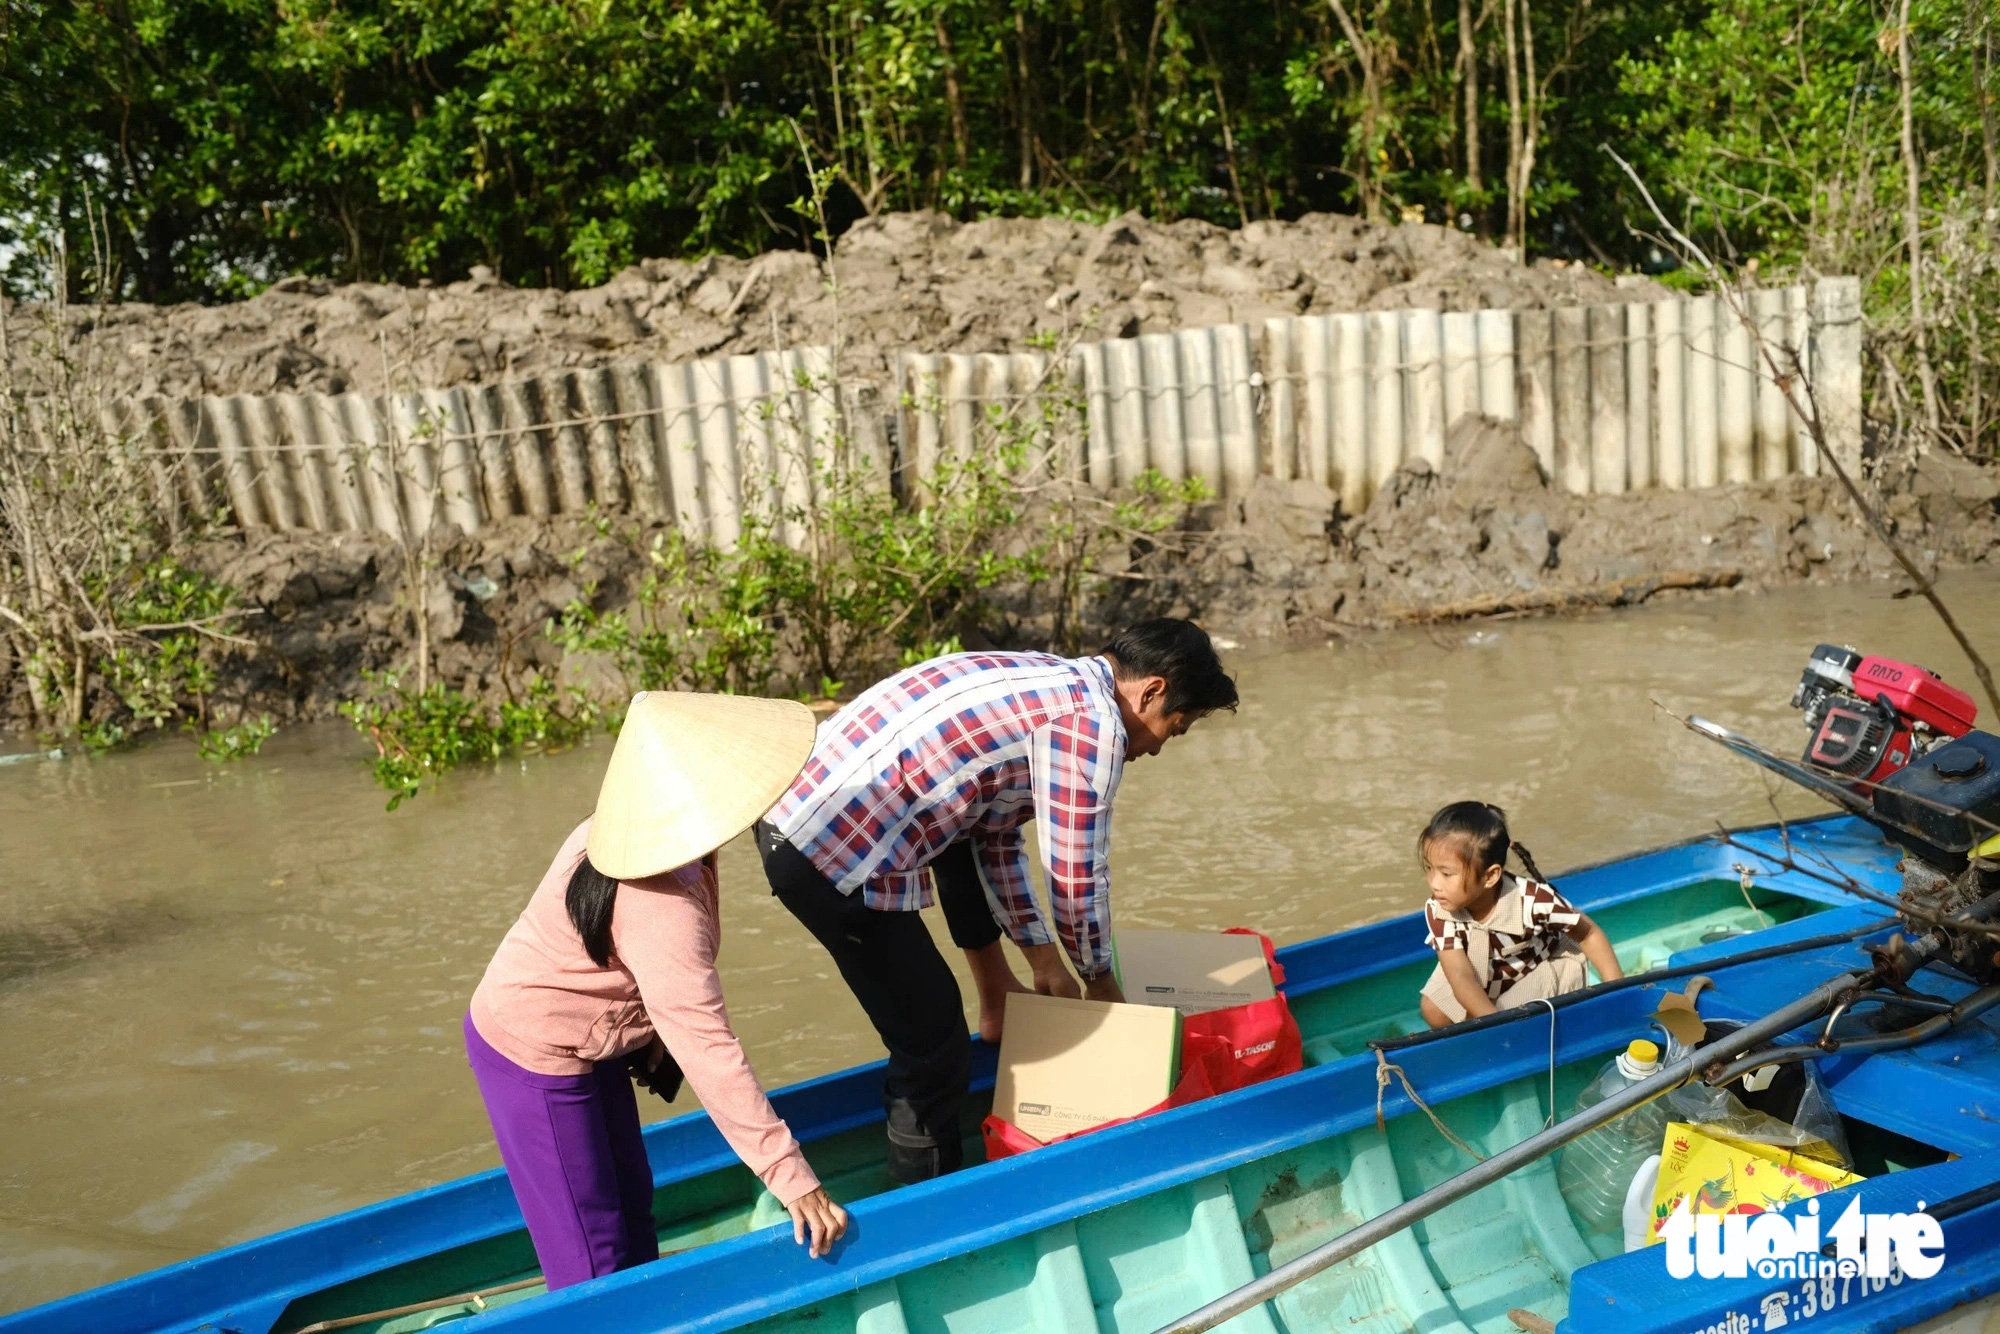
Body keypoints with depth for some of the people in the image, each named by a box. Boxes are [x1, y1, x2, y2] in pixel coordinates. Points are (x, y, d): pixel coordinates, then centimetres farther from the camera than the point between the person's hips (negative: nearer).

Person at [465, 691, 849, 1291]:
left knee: (632, 1206, 20)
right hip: (537, 1058, -9)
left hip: (592, 1047, 9)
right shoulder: (662, 911, -36)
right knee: (596, 1262, -1)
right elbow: (707, 1049, -39)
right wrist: (791, 1177, -38)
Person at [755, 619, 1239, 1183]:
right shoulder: (1093, 721, -10)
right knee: (934, 1044, -2)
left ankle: (998, 1003, 42)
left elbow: (997, 836, 24)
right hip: (829, 857, -10)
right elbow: (1077, 877, -4)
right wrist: (1100, 978, 14)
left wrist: (1042, 955, 25)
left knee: (979, 825, 30)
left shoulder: (1047, 681, 17)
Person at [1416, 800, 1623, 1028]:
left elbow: (1590, 935, -19)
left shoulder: (1533, 901, -37)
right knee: (1435, 1014, -11)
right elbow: (1460, 976, -36)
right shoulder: (1438, 910, -31)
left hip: (1539, 970, -3)